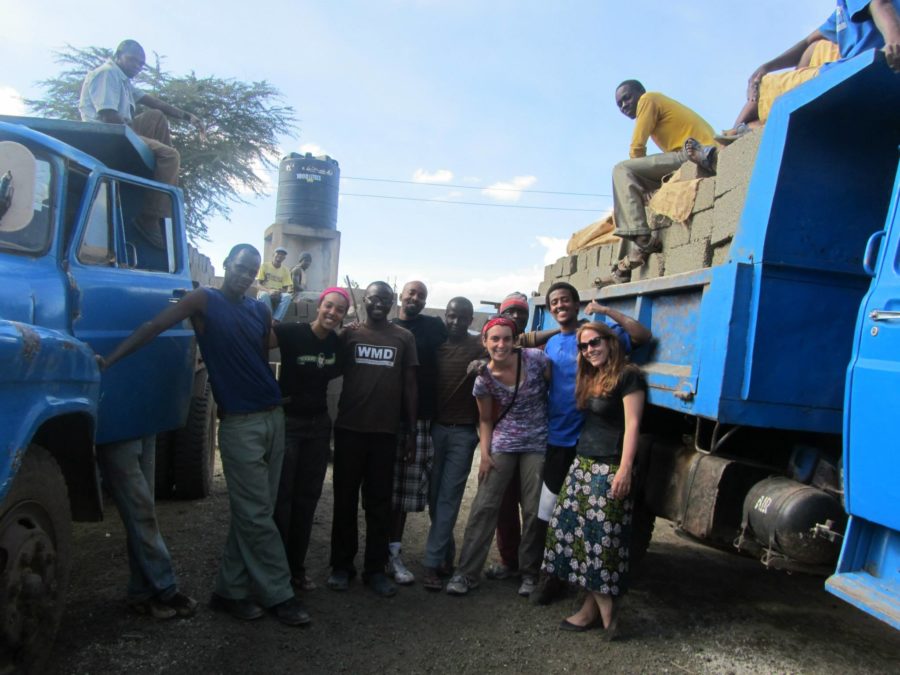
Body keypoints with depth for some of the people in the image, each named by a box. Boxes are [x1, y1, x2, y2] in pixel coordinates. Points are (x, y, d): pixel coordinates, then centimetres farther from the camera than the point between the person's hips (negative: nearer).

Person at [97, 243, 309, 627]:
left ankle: (231, 591, 22)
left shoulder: (260, 311, 13)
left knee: (251, 513, 11)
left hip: (273, 418, 6)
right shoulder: (204, 301, -1)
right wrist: (108, 360, -16)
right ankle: (278, 595, 10)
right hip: (239, 423, -6)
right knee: (257, 516, -1)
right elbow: (153, 328, -9)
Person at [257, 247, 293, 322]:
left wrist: (289, 290, -19)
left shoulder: (285, 270, 9)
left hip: (278, 295, 2)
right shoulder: (265, 266, 1)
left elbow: (287, 287, 7)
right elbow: (258, 284, -5)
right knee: (264, 295, -39)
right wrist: (269, 291, -24)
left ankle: (276, 320, -39)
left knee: (287, 296, -32)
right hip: (265, 292, -2)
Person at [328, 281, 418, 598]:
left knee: (379, 502, 6)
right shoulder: (349, 334, 5)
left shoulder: (404, 338, 6)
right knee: (346, 498, 8)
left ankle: (376, 568, 16)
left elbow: (410, 386, 6)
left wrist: (411, 432, 3)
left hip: (386, 431, 0)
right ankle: (342, 564, 19)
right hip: (349, 428, 0)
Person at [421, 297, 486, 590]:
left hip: (463, 433, -3)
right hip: (435, 428, 3)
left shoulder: (480, 348, -1)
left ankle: (433, 563, 1)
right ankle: (447, 554, 24)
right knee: (434, 496, 8)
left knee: (449, 498, -2)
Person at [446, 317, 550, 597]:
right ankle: (466, 573, 8)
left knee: (534, 511, 4)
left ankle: (529, 573, 23)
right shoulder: (484, 379, -8)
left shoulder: (535, 359, -13)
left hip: (538, 444, 0)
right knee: (483, 507, -3)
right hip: (502, 445, 1)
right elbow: (486, 420, 4)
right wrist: (485, 454, -6)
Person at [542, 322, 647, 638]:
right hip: (583, 464, 8)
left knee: (602, 536, -7)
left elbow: (632, 424, -13)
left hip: (609, 469, -8)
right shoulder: (590, 379, 18)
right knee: (578, 532, 6)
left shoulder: (628, 376, -7)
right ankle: (592, 607, 13)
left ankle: (604, 608, 5)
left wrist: (625, 470, -19)